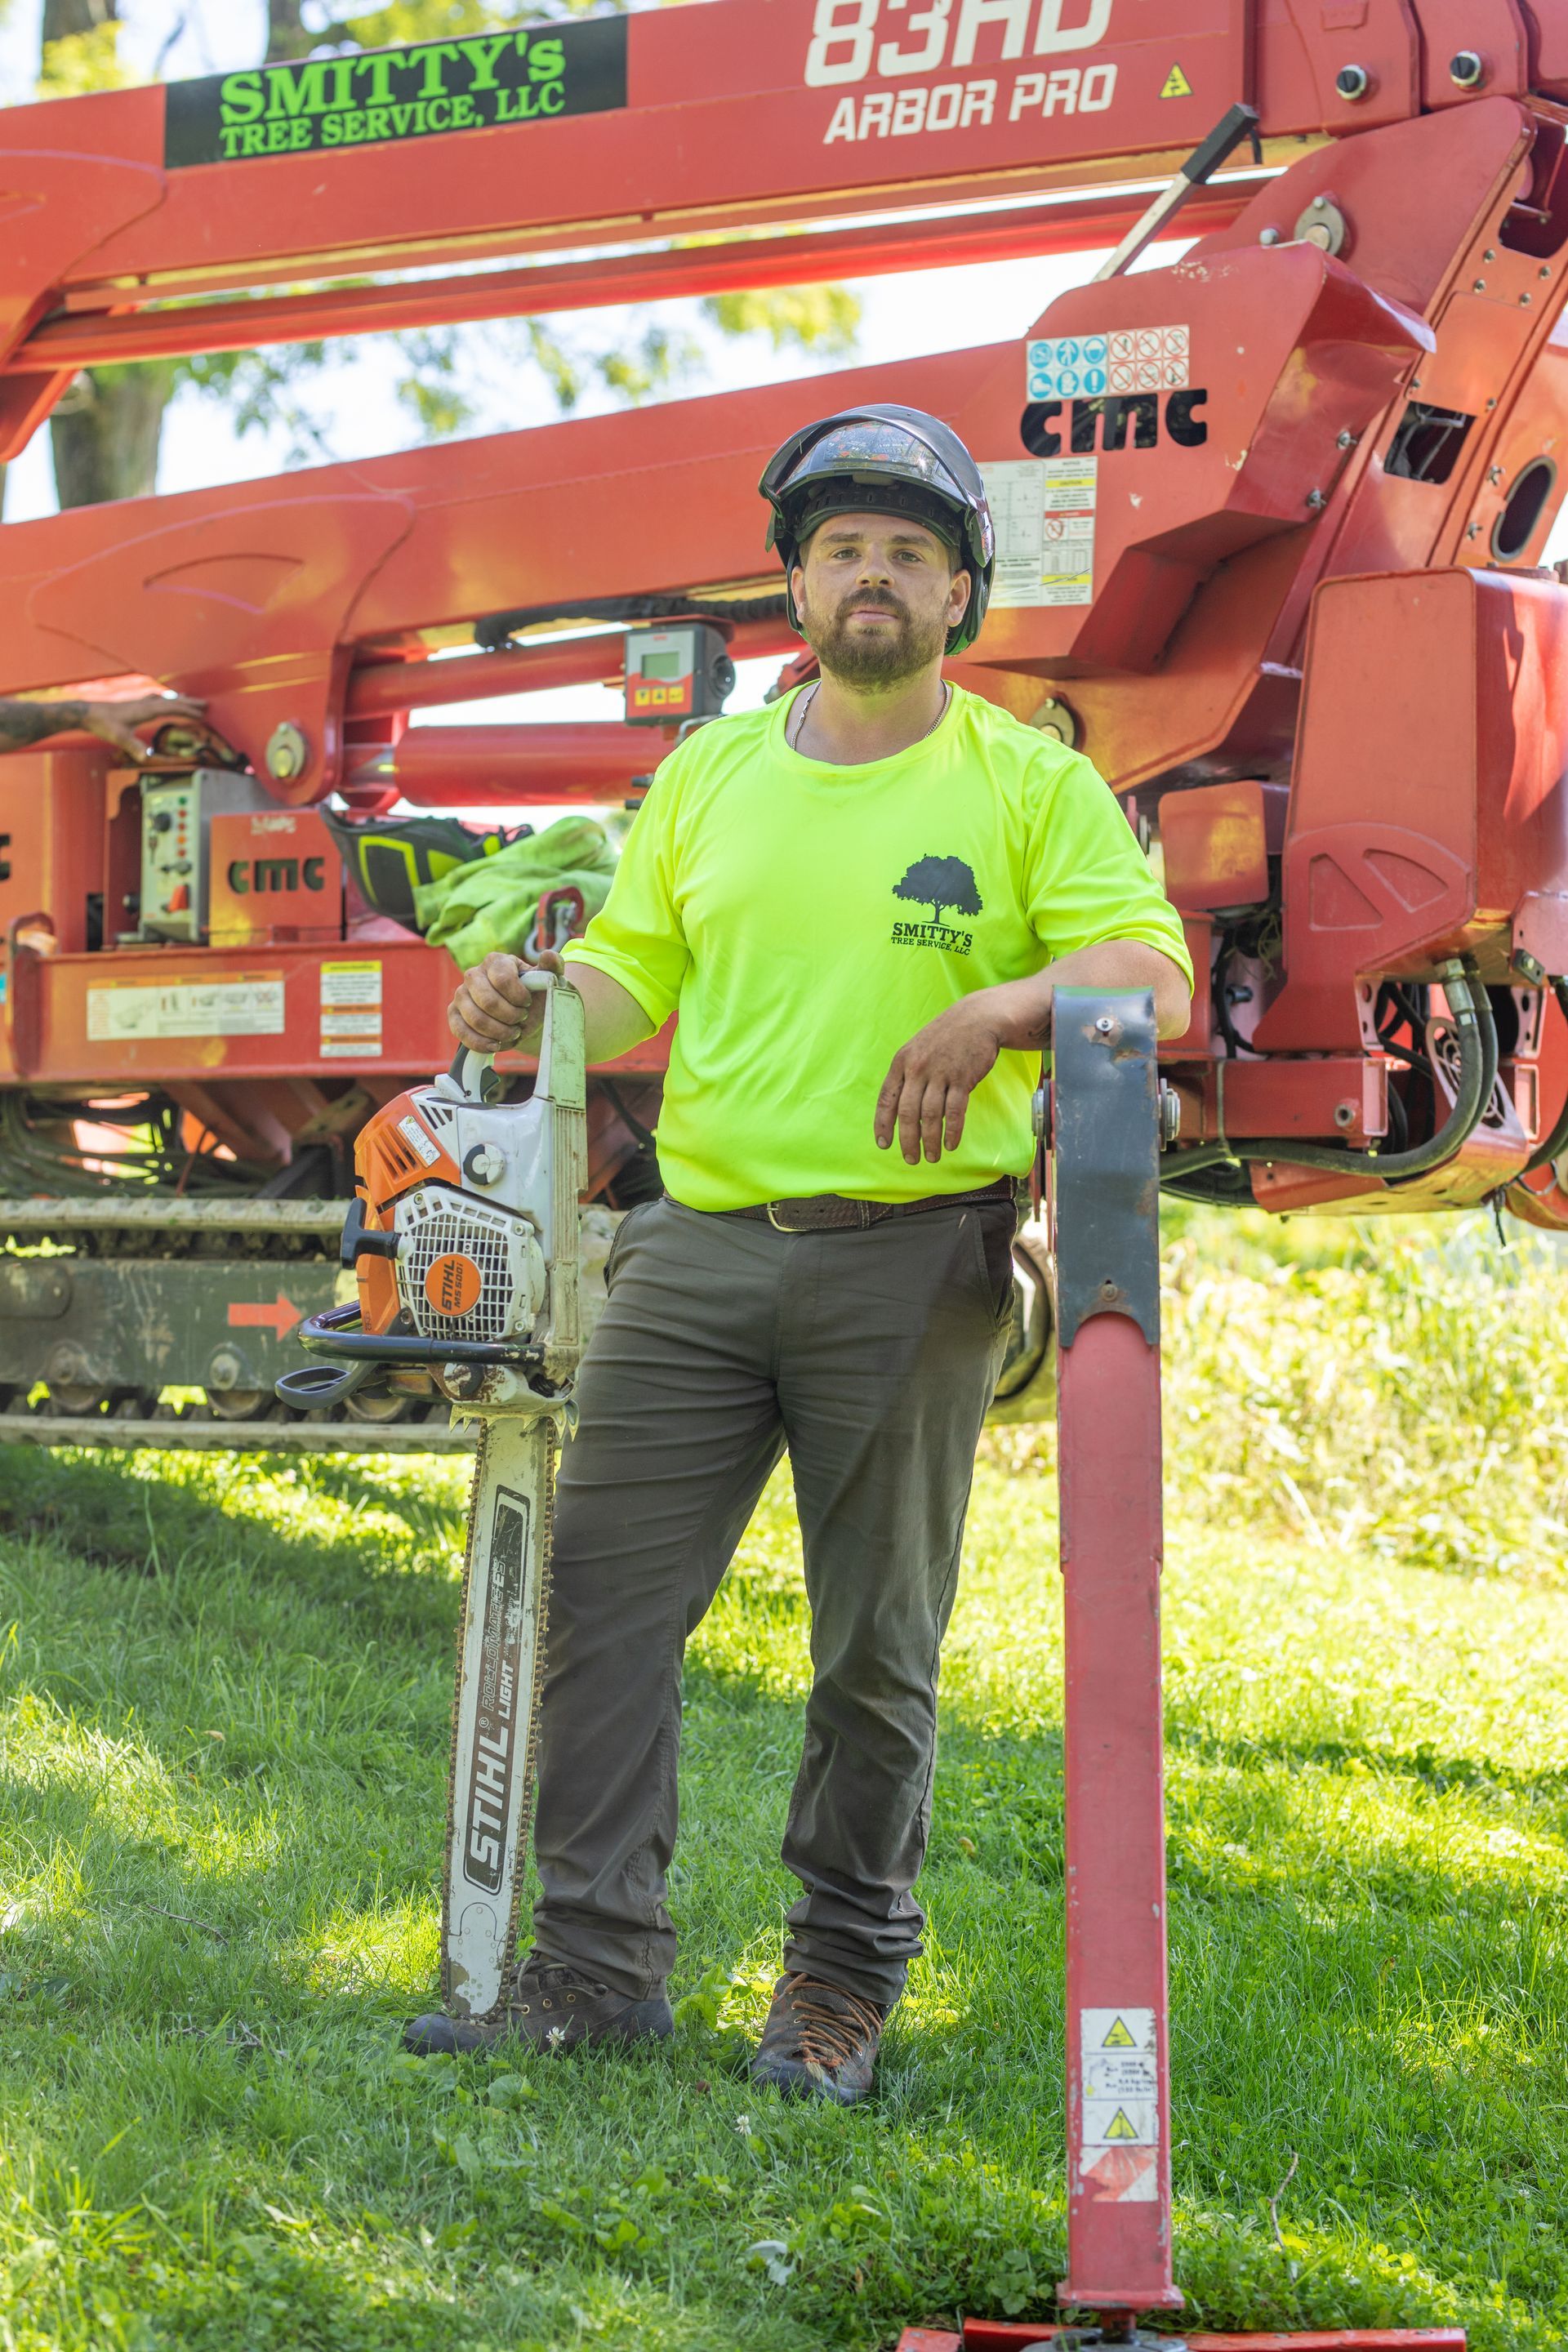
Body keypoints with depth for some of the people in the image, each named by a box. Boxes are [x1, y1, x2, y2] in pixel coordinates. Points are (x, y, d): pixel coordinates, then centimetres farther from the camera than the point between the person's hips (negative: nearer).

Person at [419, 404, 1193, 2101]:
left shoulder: (1031, 784, 2)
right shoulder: (708, 773, 14)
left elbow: (1154, 975, -6)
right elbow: (632, 972, 16)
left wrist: (996, 1006, -24)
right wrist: (535, 1008, -6)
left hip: (911, 1263, -3)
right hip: (699, 1244, 3)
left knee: (878, 1645, 3)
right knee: (595, 1592, -1)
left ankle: (844, 1978, 16)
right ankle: (597, 1962, 6)